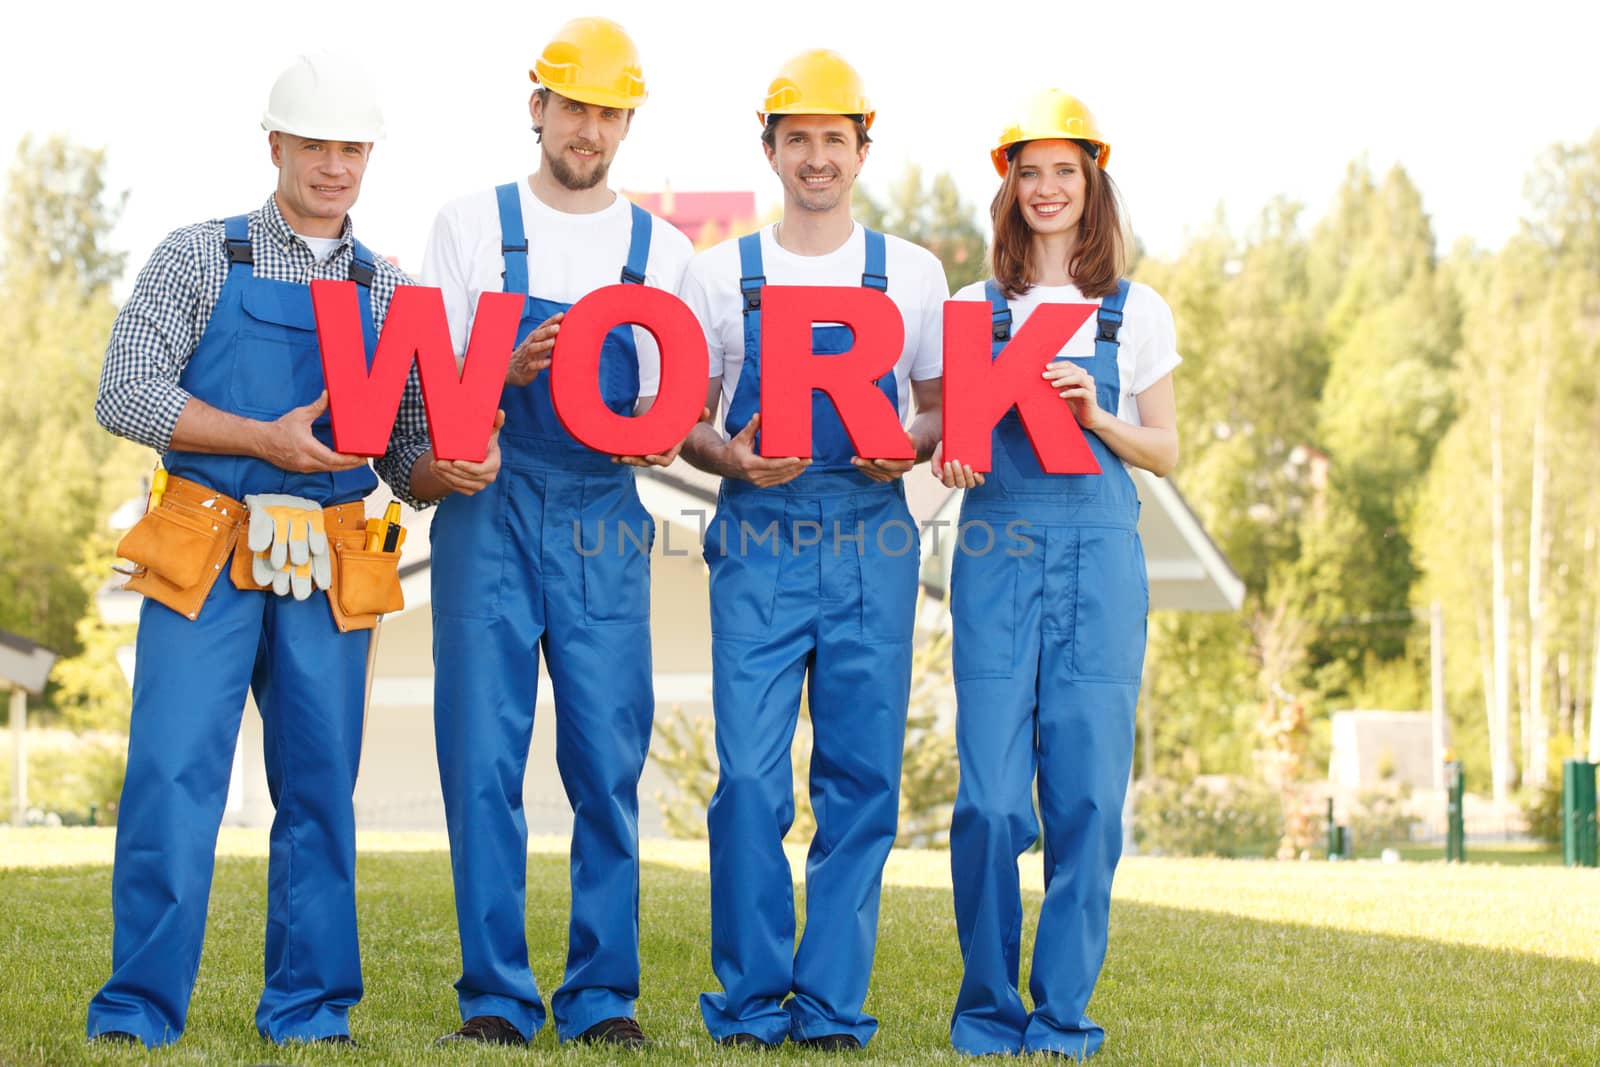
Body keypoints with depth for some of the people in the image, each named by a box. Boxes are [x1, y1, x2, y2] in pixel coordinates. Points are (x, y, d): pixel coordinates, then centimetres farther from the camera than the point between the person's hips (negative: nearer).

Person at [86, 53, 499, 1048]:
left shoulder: (391, 294, 13)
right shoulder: (201, 256, 5)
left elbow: (408, 459, 14)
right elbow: (126, 394, -4)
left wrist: (455, 470, -10)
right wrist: (266, 440, -14)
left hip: (329, 571, 3)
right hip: (206, 552, -3)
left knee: (322, 791, 5)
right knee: (172, 781, -9)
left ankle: (311, 1014, 13)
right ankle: (137, 1013, -2)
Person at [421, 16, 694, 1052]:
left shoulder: (663, 249, 13)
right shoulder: (472, 226, 8)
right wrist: (511, 370, -16)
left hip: (606, 520, 1)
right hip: (489, 510, -1)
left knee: (610, 762, -2)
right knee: (483, 759, -4)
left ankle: (603, 995, 6)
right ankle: (496, 995, 3)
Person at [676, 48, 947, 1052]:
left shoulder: (912, 273, 10)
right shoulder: (719, 275, 8)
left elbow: (941, 406, 16)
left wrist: (910, 447, -6)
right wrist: (729, 457, -10)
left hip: (872, 541, 1)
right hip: (758, 542, -1)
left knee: (863, 778, 0)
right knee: (751, 776, -6)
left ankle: (833, 1002, 7)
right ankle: (754, 1001, 4)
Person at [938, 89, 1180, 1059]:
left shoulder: (1137, 312, 10)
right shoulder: (974, 306, 12)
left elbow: (1165, 452, 11)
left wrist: (1096, 416, -8)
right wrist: (948, 454, -8)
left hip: (1099, 552, 0)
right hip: (997, 548, 0)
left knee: (1087, 789, -3)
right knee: (990, 793, -6)